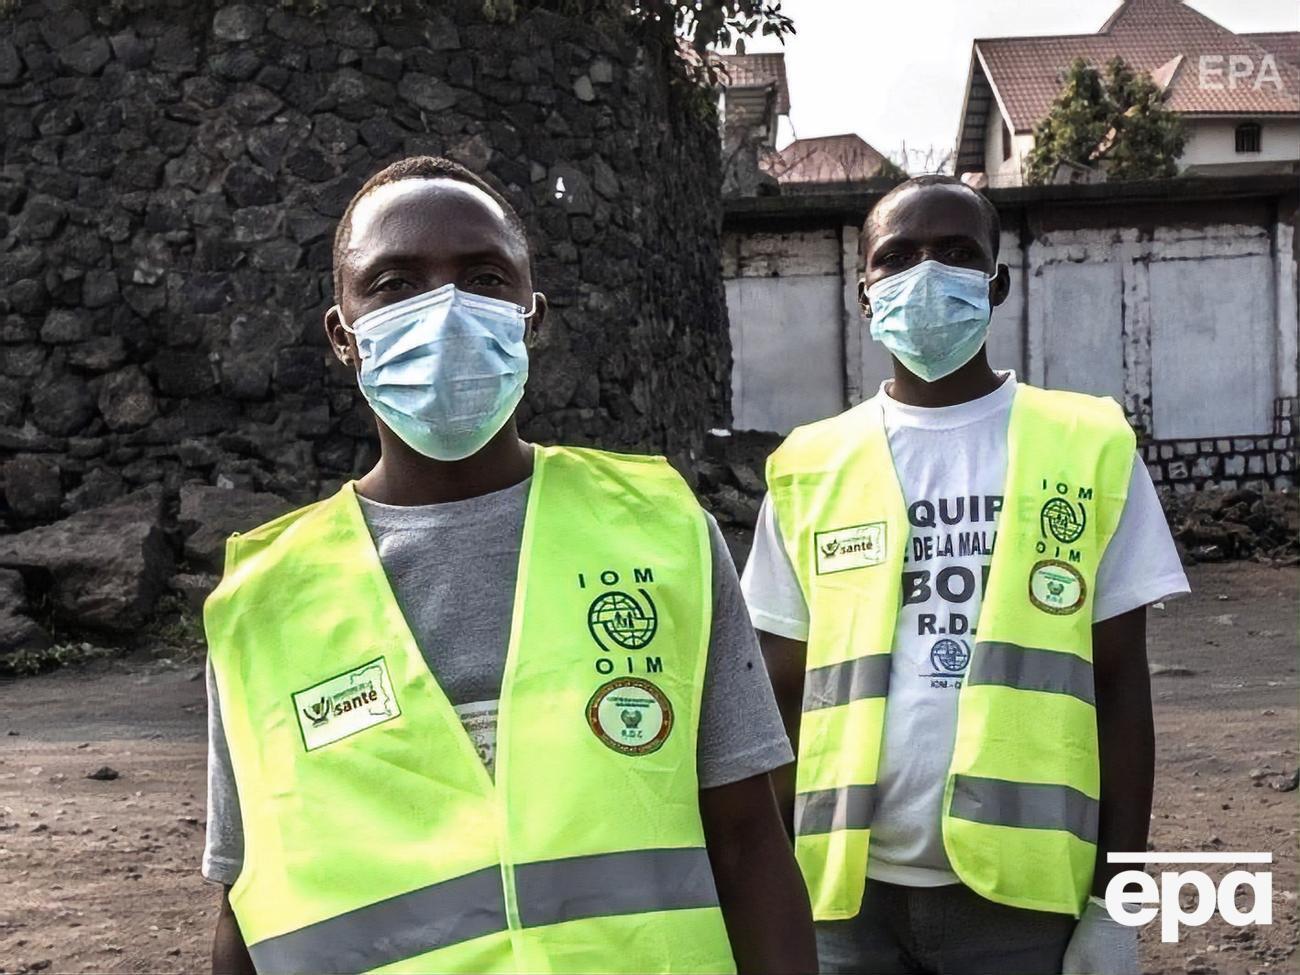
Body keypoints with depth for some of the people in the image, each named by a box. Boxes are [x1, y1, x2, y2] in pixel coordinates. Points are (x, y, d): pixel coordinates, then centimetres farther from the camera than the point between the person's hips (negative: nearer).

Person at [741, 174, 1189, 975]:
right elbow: (786, 697, 5)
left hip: (1024, 888, -1)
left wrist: (1116, 898, -2)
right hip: (850, 890, 1)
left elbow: (1119, 684, 1)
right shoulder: (811, 470, 2)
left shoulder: (1090, 451, -1)